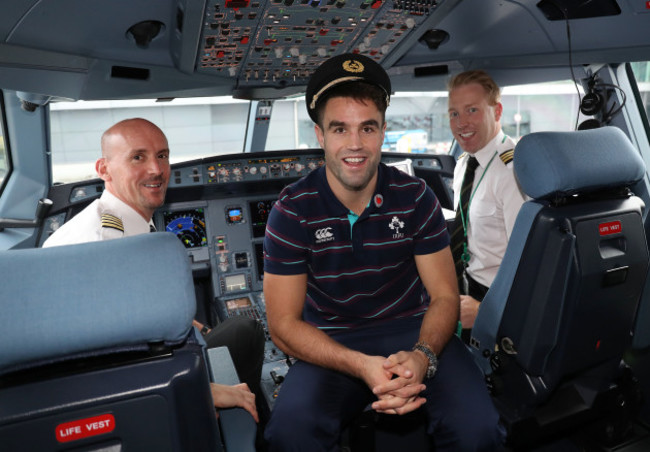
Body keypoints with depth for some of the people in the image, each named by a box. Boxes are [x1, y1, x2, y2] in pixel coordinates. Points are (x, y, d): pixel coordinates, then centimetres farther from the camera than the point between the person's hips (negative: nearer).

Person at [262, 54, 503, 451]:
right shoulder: (292, 211, -11)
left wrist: (422, 356, -25)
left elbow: (445, 296, -2)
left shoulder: (415, 197, -5)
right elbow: (284, 324, -11)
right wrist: (361, 366, -26)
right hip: (331, 345, -1)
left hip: (413, 331, 2)